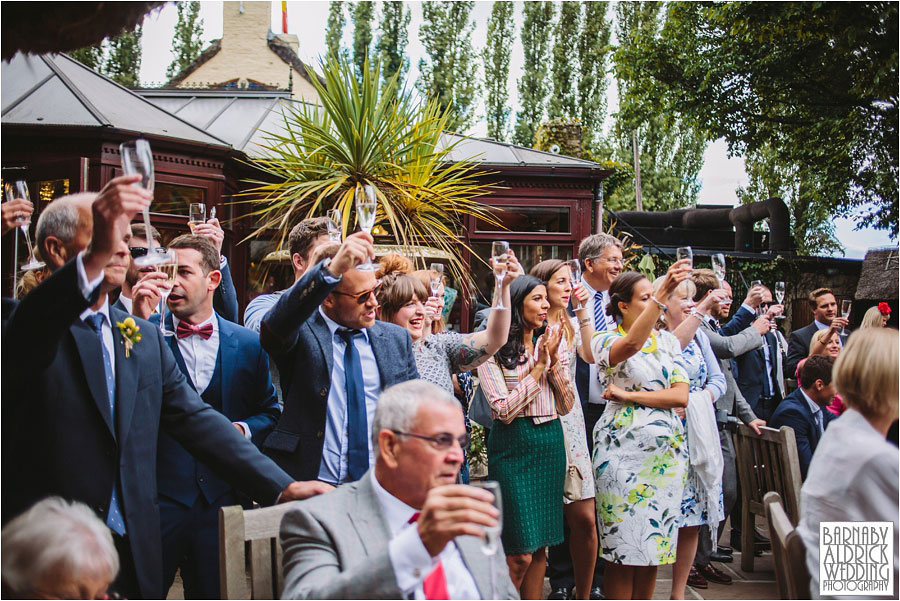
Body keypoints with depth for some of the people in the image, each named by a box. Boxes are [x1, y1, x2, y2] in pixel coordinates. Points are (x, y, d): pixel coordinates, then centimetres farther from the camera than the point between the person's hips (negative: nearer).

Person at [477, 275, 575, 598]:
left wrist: (554, 362, -7)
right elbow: (505, 410, -14)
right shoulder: (493, 351, -7)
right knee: (520, 554, -8)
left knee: (540, 547, 10)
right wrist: (538, 366, -12)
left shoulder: (552, 344, 9)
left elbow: (565, 406, 6)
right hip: (513, 447, -5)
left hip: (550, 444, 6)